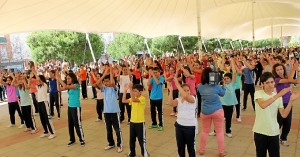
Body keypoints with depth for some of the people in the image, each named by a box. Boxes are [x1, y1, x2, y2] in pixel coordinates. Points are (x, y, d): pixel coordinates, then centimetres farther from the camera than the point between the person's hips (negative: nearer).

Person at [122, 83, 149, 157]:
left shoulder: (142, 98, -17)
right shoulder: (133, 98, 7)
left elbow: (134, 99, -34)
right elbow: (124, 101, -4)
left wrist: (130, 88, -38)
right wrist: (125, 90, -11)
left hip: (140, 122, -7)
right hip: (132, 121, 7)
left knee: (141, 139, 4)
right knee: (131, 139, 17)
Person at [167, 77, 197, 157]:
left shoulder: (192, 98, -9)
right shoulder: (178, 100, 4)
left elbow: (185, 96, -31)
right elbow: (171, 103, -17)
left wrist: (177, 84, -30)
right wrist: (171, 90, -25)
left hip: (190, 126, -5)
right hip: (179, 125, 5)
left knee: (190, 146, 8)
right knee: (180, 146, 16)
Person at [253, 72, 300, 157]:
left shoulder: (278, 96, 3)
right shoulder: (258, 93, -10)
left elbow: (284, 115, -5)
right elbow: (263, 105, -32)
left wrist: (291, 101, -15)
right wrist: (278, 95, -33)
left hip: (274, 132, 3)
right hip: (260, 131, -3)